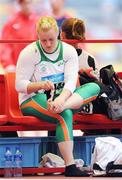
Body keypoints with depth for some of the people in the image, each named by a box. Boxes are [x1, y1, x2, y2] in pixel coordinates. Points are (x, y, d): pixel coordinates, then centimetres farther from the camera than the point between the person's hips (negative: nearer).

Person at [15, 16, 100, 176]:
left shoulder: (68, 51, 1)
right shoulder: (29, 53, -6)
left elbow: (71, 81, -12)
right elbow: (19, 85, -8)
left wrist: (61, 99, -33)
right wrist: (40, 85, -28)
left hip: (62, 96, 5)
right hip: (32, 100, -5)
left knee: (94, 87, -19)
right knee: (65, 115, -36)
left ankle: (61, 106, -44)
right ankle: (70, 167, -43)